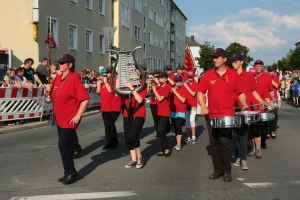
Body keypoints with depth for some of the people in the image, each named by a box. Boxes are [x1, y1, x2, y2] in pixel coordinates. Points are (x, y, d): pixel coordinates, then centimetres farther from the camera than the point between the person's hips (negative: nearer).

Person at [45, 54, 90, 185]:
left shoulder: (74, 78, -15)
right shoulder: (58, 78, 8)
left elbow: (85, 98, -20)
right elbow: (53, 98, 19)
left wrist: (78, 115, -21)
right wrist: (49, 91, -2)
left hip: (69, 119, -8)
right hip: (60, 118, 8)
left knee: (63, 144, -11)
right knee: (64, 145, 12)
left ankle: (71, 172, 3)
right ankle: (68, 173, 22)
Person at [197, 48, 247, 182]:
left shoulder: (233, 75, 1)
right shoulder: (208, 74, 3)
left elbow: (240, 92, 8)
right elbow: (200, 92, 4)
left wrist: (243, 103, -10)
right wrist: (203, 107, -8)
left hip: (227, 114, -3)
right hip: (211, 115, 3)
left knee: (225, 142, -8)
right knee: (214, 143, 7)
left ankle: (227, 171, 5)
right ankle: (218, 169, 19)